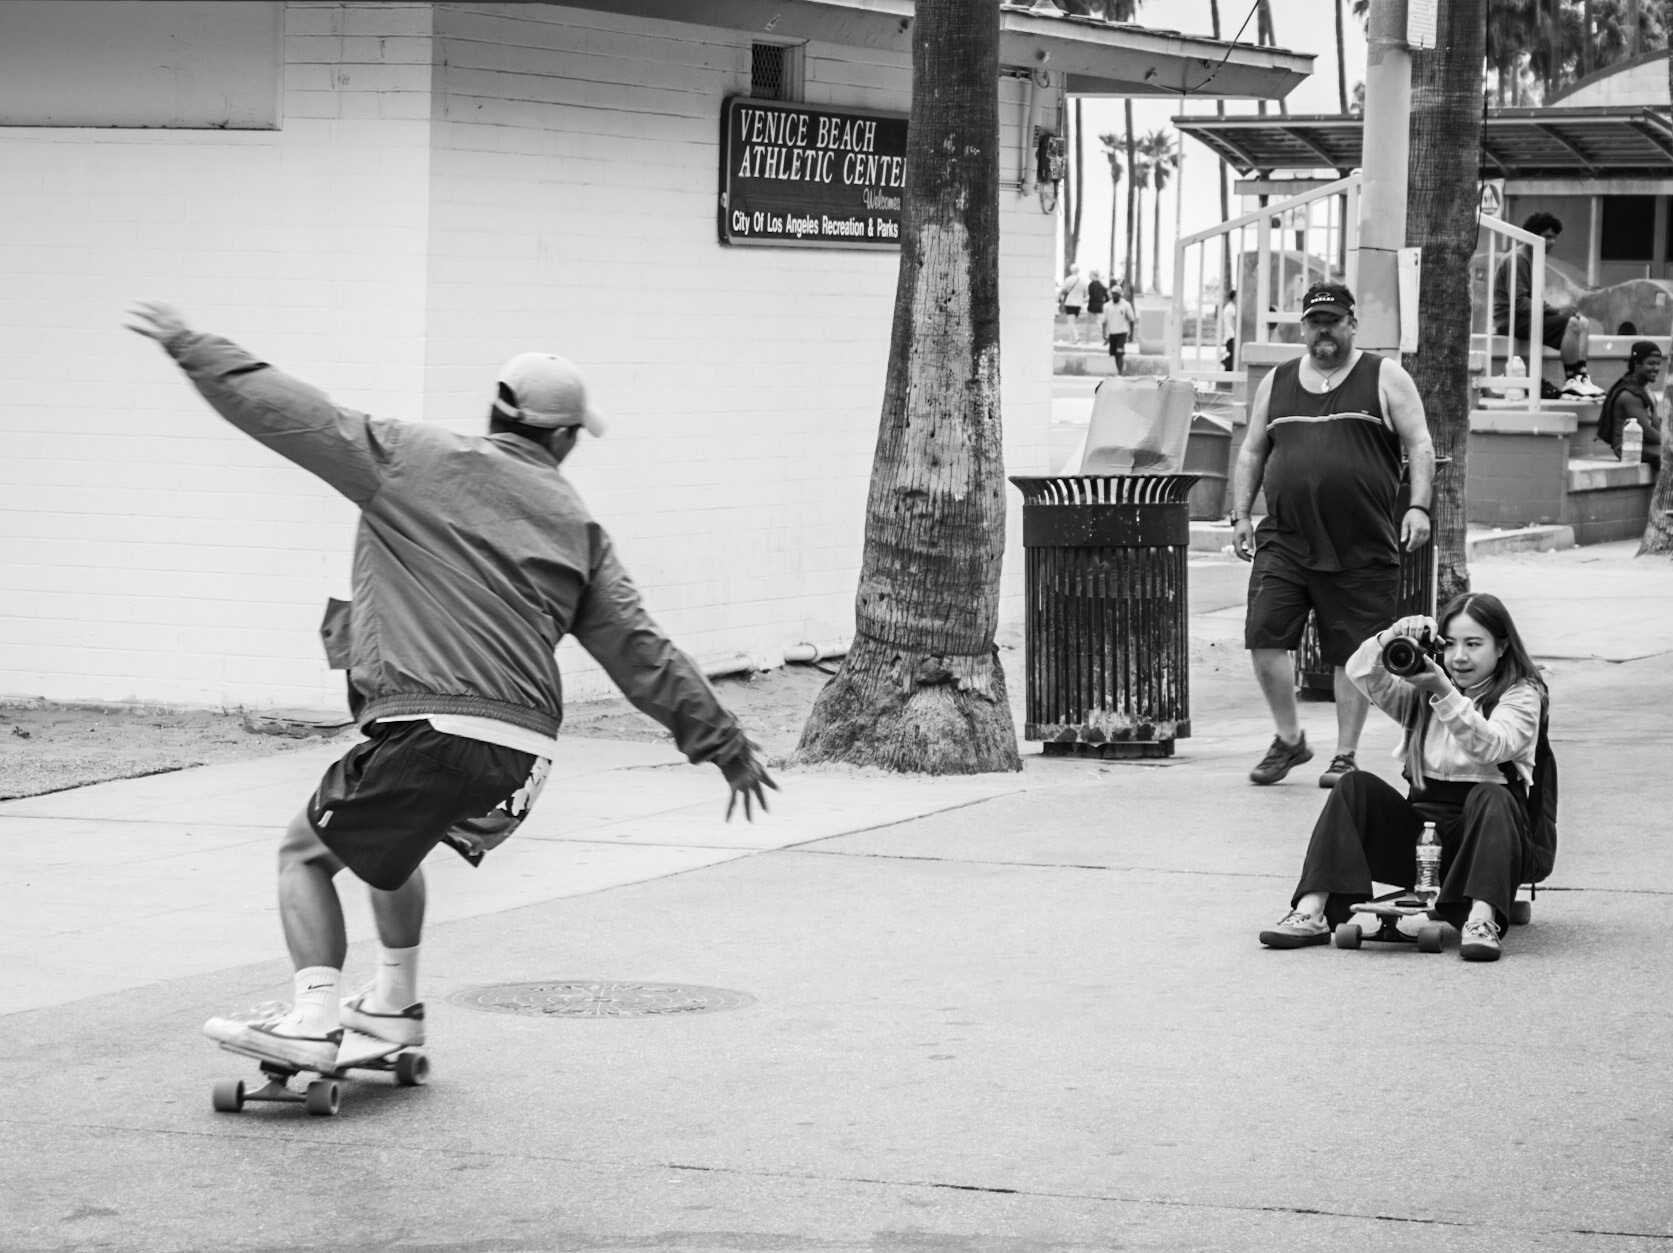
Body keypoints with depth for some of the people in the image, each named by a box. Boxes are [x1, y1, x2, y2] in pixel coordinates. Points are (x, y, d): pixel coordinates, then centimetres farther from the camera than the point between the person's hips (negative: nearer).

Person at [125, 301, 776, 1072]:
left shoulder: (413, 459, 4)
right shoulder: (575, 525, 16)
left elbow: (292, 417, 2)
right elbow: (641, 652, 15)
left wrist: (194, 349, 12)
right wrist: (724, 744, 21)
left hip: (427, 727, -6)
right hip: (522, 756, 6)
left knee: (306, 853, 10)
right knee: (385, 841, 33)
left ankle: (314, 1022, -8)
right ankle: (395, 1004, 39)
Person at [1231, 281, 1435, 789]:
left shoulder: (1384, 379, 5)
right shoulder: (1277, 384, 15)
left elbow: (1419, 445, 1)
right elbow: (1252, 452, 21)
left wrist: (1418, 507, -11)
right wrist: (1240, 515, 11)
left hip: (1361, 549, -3)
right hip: (1284, 542, 3)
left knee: (1352, 654, 1)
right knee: (1264, 637, -8)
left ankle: (1345, 754, 14)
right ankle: (1289, 738, 10)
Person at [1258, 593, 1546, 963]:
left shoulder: (1521, 694, 1)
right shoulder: (1422, 695, 15)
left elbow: (1491, 746, -21)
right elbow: (1360, 673, -1)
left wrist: (1445, 693, -32)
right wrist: (1392, 638, -20)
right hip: (1421, 824, 4)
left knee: (1491, 796, -35)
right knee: (1356, 786, -18)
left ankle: (1482, 919, -51)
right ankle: (1311, 912, -29)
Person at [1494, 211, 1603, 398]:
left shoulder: (1534, 259, 20)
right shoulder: (1518, 259, -13)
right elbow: (1519, 302, -21)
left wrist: (1555, 309, -2)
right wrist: (1556, 311, -20)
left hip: (1528, 315, 10)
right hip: (1511, 320, -10)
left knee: (1584, 323, -1)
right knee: (1571, 324, -24)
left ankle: (1581, 376, -13)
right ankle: (1570, 381, -19)